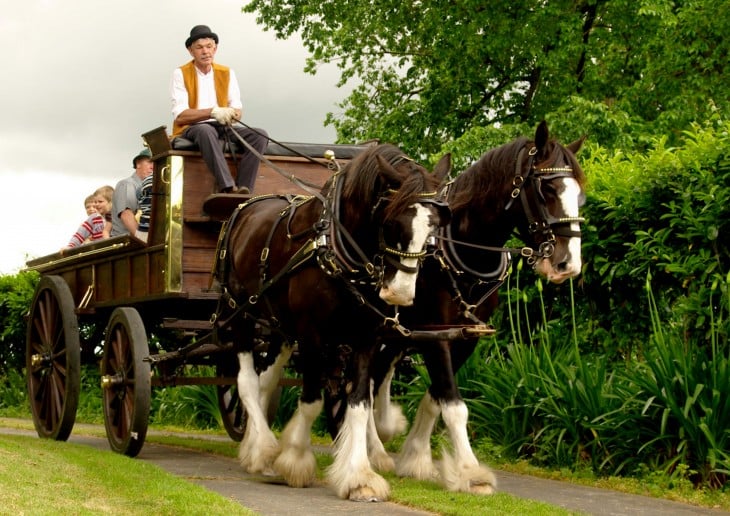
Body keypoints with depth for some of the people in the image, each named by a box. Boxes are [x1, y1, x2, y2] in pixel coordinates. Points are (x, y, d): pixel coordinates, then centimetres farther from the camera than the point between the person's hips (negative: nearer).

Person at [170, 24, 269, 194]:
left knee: (260, 135, -20)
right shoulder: (181, 74, -1)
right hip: (190, 129, -5)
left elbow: (237, 109, 6)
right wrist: (213, 112, -26)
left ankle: (243, 189, -34)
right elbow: (180, 116, -12)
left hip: (221, 128, 5)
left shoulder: (227, 73, 13)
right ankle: (228, 188, -52)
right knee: (206, 130, -40)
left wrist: (231, 115, -21)